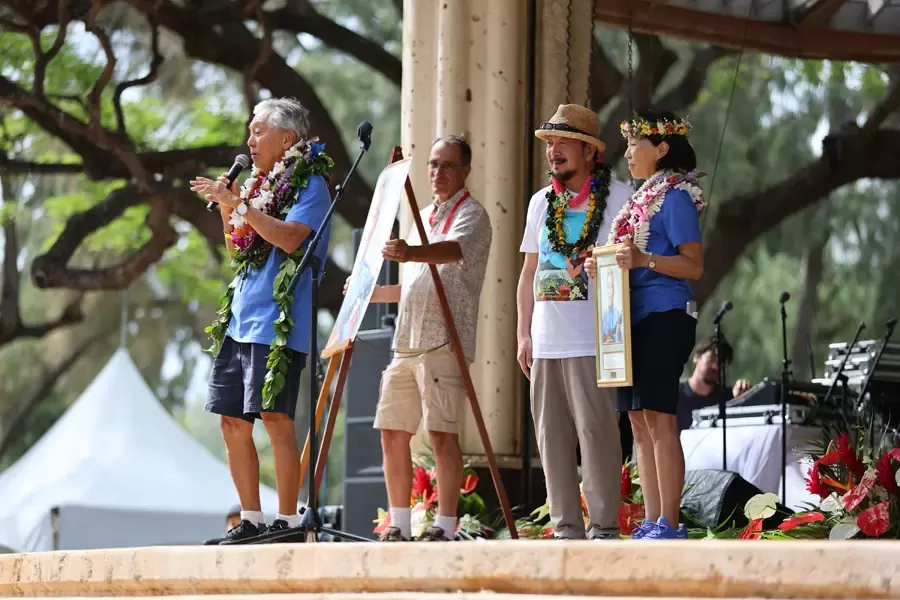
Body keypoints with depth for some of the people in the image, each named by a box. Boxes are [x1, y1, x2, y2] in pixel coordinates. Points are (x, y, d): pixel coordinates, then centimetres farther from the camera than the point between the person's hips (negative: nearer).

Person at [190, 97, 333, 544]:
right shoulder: (261, 183, 20)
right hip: (240, 318, 9)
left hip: (278, 320, -9)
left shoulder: (310, 183, -4)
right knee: (233, 421, 6)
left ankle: (287, 520, -9)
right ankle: (250, 520, 11)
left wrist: (238, 203, -19)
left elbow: (290, 238, -19)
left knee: (275, 417, -12)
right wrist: (226, 209, 9)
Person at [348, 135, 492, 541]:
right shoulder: (423, 217, 24)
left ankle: (445, 527, -10)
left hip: (445, 341, -8)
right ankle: (399, 527, 11)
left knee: (442, 432, -12)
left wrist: (410, 253, -44)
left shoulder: (471, 214, -2)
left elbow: (455, 250, -26)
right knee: (392, 432, 5)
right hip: (407, 341, 8)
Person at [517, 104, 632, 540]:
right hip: (546, 341, 6)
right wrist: (523, 333, 14)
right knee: (552, 435, 5)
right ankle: (566, 527, 10)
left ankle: (604, 526, -6)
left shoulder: (618, 197, 1)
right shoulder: (541, 202, 17)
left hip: (593, 341, -6)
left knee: (596, 430, -10)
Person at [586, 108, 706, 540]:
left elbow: (694, 265, -13)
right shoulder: (644, 197, 20)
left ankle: (669, 525, -10)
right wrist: (603, 266, 8)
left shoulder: (675, 196, -7)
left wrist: (644, 260, -25)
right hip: (636, 318, 9)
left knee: (658, 418, -11)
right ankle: (652, 522, 10)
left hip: (663, 318, -9)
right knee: (640, 421, 7)